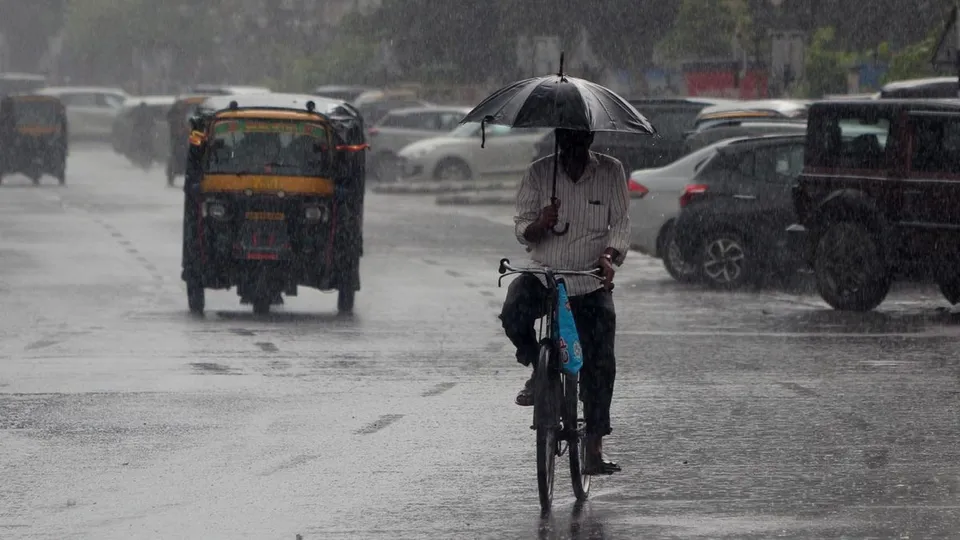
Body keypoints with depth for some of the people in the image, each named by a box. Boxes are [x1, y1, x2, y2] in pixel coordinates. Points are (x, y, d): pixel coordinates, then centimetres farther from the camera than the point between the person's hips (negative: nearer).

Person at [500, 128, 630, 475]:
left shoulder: (610, 172, 0)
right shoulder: (539, 173, 0)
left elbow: (621, 223, -3)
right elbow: (522, 230, -1)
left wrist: (608, 256, -23)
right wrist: (539, 225, -25)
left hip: (591, 283, 0)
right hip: (544, 275, 0)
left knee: (600, 363, -7)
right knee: (514, 313, -31)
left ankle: (594, 449, 0)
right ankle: (539, 369, 0)